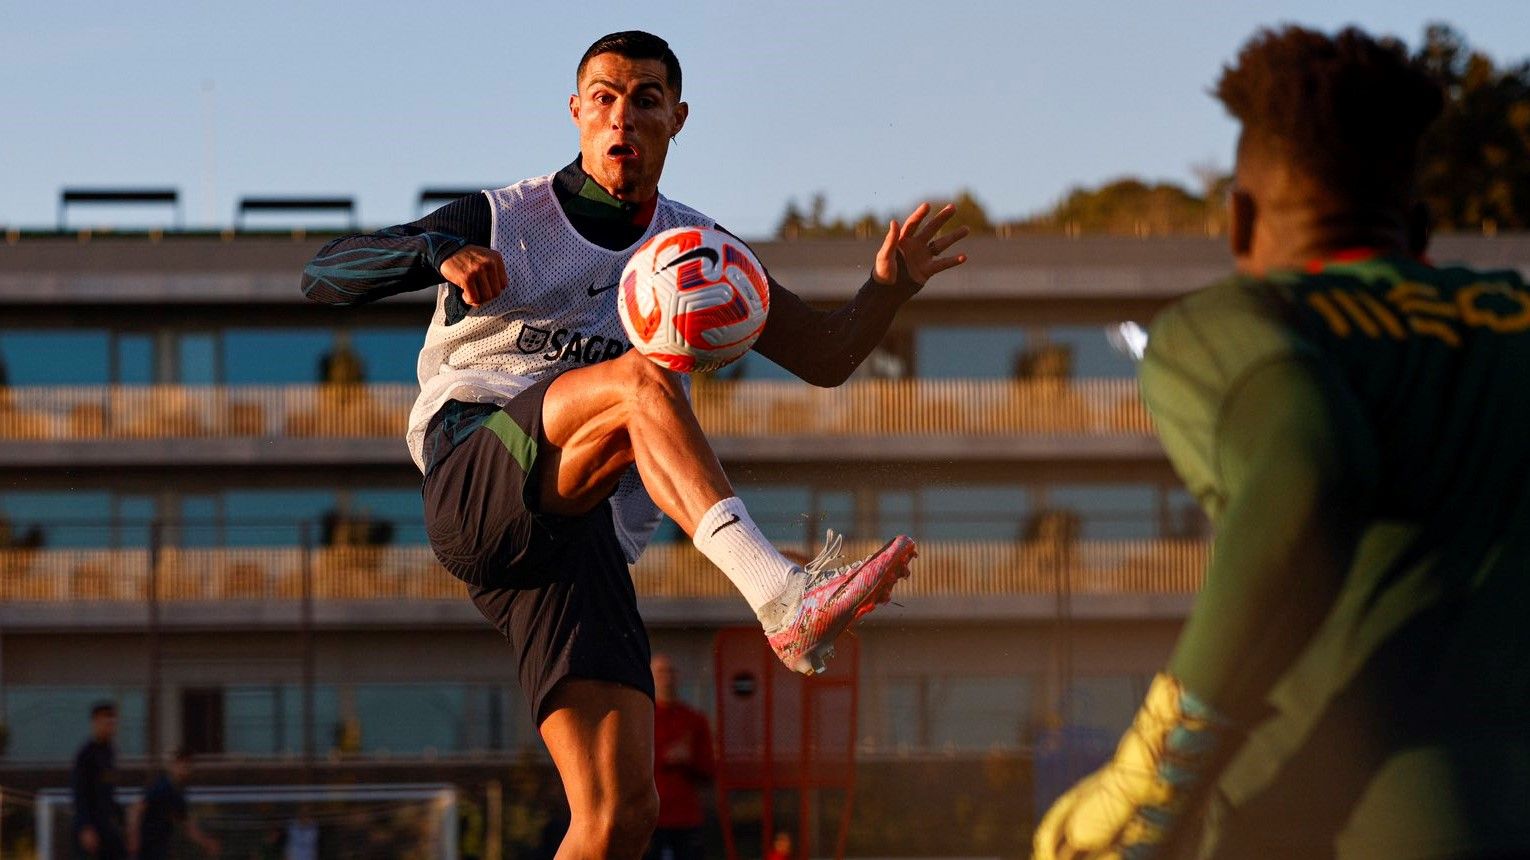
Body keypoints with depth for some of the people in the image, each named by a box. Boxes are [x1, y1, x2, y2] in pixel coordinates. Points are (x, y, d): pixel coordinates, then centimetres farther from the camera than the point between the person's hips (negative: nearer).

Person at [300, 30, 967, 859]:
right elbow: (321, 274, 7)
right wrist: (437, 251, -13)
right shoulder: (502, 221, 14)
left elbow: (823, 355, 23)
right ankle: (779, 594, -50)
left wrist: (888, 287, 2)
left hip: (586, 534, 4)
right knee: (640, 380, -33)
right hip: (473, 484, -3)